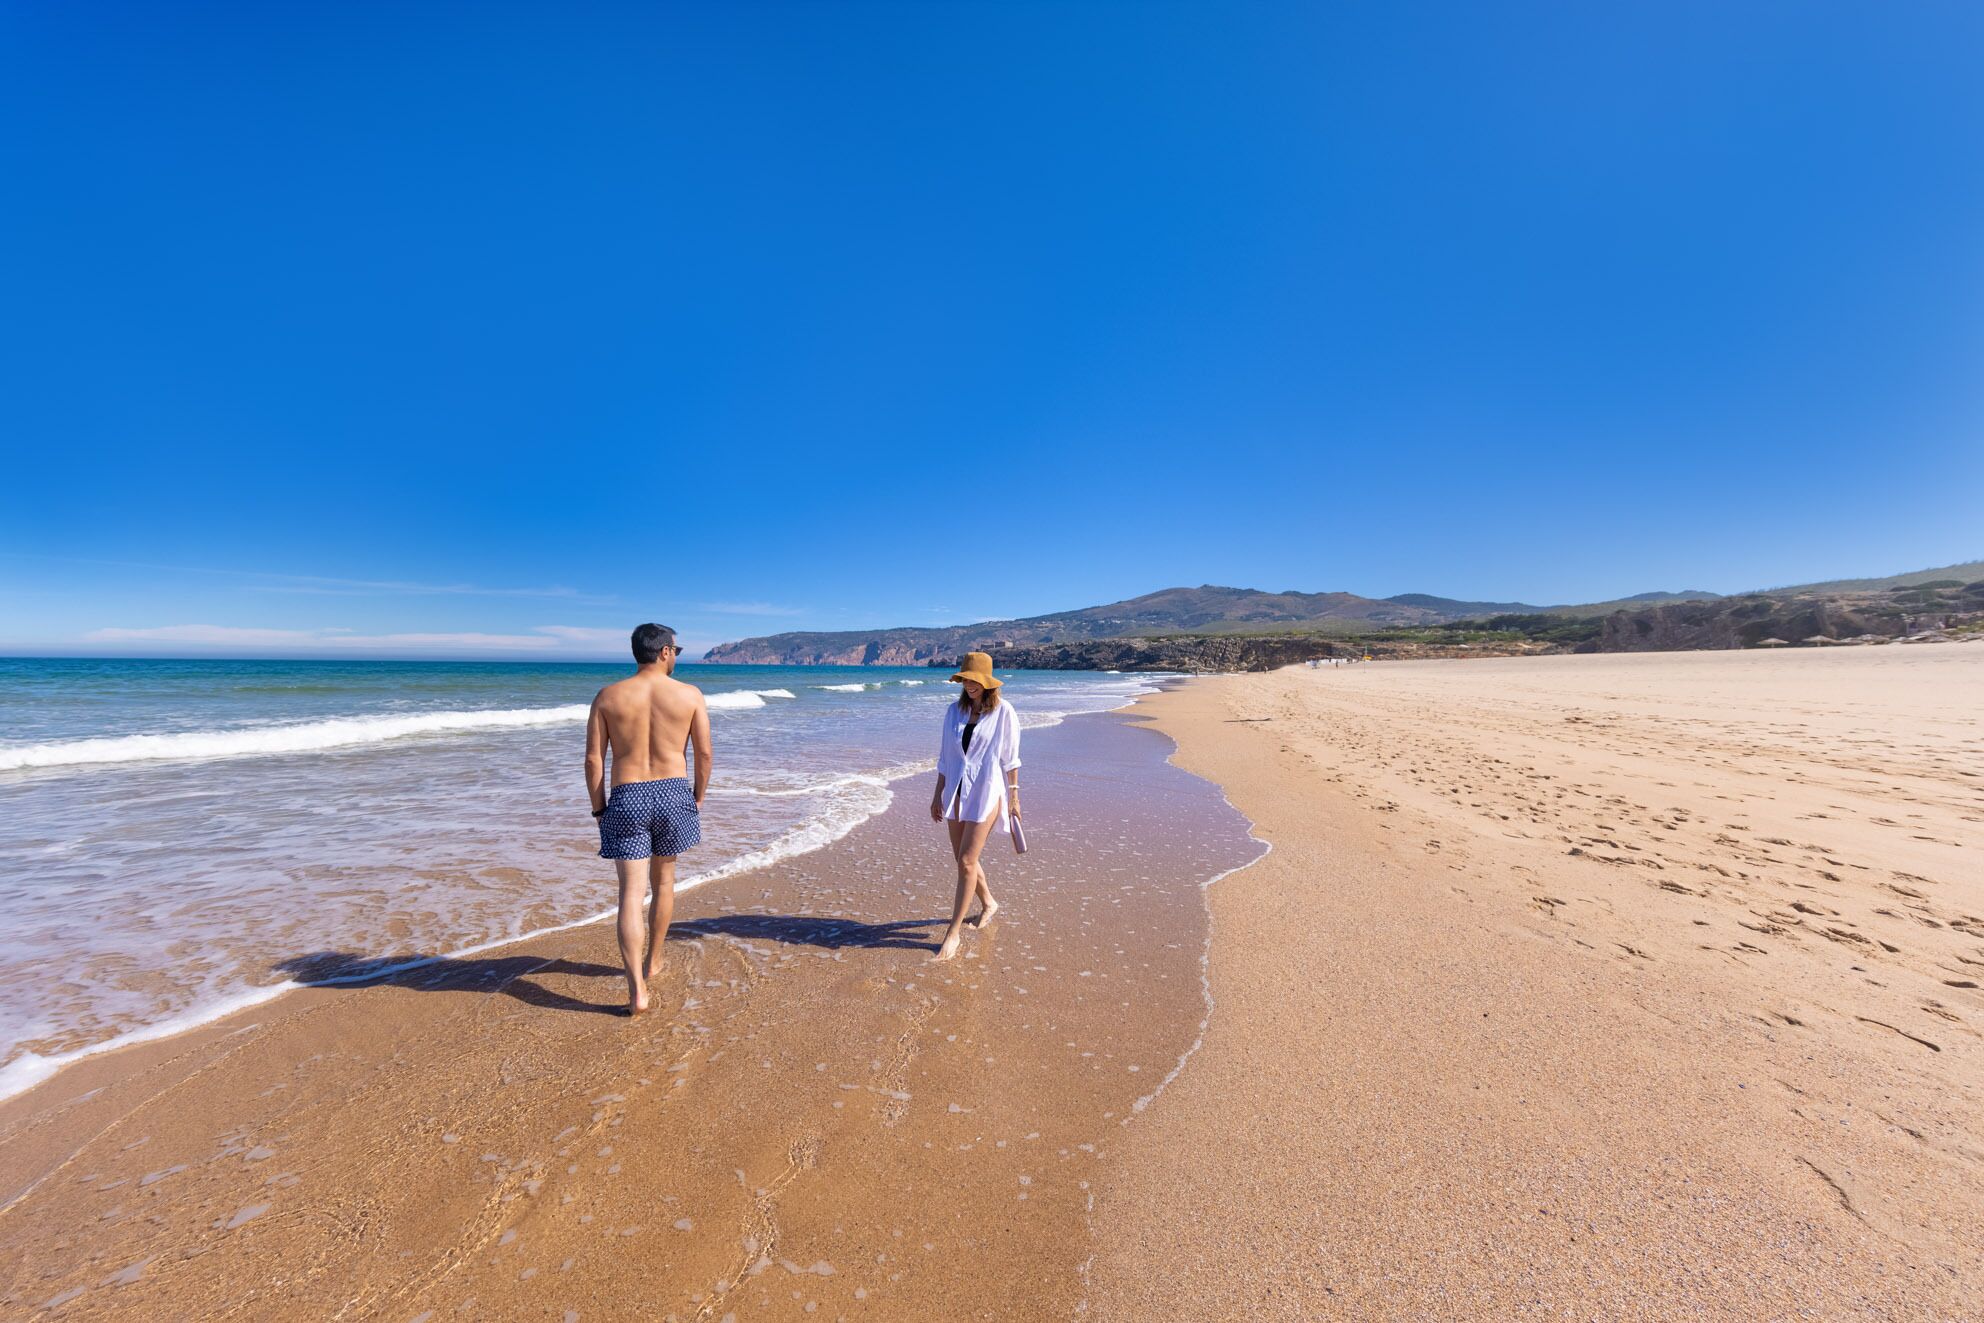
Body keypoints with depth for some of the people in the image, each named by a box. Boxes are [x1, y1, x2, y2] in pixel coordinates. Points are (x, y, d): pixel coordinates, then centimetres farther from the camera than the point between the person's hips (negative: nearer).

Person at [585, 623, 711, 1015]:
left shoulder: (607, 696, 0)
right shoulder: (690, 695, -2)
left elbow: (593, 758, -1)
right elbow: (704, 753, 0)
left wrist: (598, 808, 9)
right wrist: (698, 799, 13)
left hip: (627, 799, 0)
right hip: (673, 793, 1)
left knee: (631, 894, 2)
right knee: (663, 881, 21)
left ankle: (637, 991, -3)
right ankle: (652, 962, 37)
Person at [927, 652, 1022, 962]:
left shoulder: (1003, 712, -7)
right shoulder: (954, 711, 6)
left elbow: (1010, 758, -3)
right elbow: (945, 756, 11)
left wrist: (1014, 797, -2)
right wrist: (938, 794, 10)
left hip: (985, 792, -6)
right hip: (956, 791, 6)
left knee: (967, 861, -7)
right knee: (961, 858, 14)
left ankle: (953, 932, 3)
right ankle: (988, 904, 39)